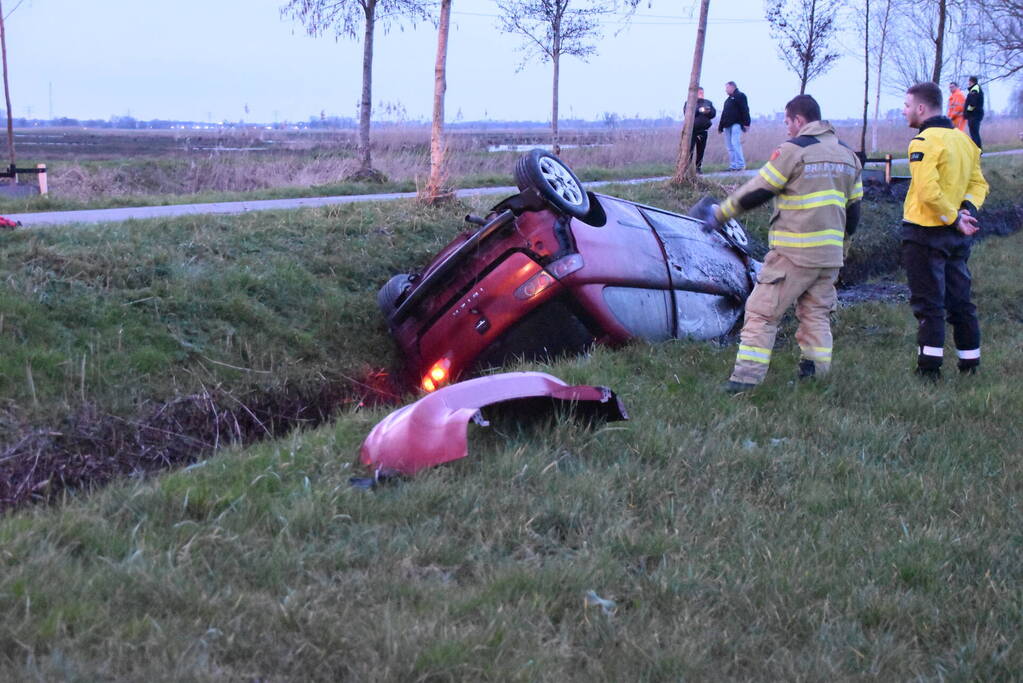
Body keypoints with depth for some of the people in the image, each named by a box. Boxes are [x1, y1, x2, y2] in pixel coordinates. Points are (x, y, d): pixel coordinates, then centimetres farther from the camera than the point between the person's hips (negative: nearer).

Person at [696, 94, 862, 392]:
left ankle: (746, 377, -9)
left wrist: (719, 214, 2)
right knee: (816, 314, 15)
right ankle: (815, 375, 13)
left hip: (794, 253, -7)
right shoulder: (848, 154, 14)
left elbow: (756, 192, -8)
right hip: (830, 254, 7)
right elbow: (853, 208, 18)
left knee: (762, 312, -4)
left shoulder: (794, 150, -10)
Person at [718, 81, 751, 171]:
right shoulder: (728, 99, 27)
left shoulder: (740, 96, 1)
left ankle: (740, 164, -16)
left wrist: (746, 123, -17)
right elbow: (724, 114, 27)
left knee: (735, 143, -17)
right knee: (730, 146, 4)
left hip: (736, 124, -9)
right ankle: (733, 165, 5)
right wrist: (720, 126, 22)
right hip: (728, 125, 9)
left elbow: (745, 110, -9)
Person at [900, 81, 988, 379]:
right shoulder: (964, 140, 12)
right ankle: (971, 366, 18)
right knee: (960, 302, 13)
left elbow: (928, 191, -24)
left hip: (925, 233, -8)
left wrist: (954, 217, -15)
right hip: (957, 235, 8)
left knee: (928, 304, -3)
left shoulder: (924, 142, -15)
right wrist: (966, 209, -2)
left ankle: (929, 369, -1)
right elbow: (979, 184, 13)